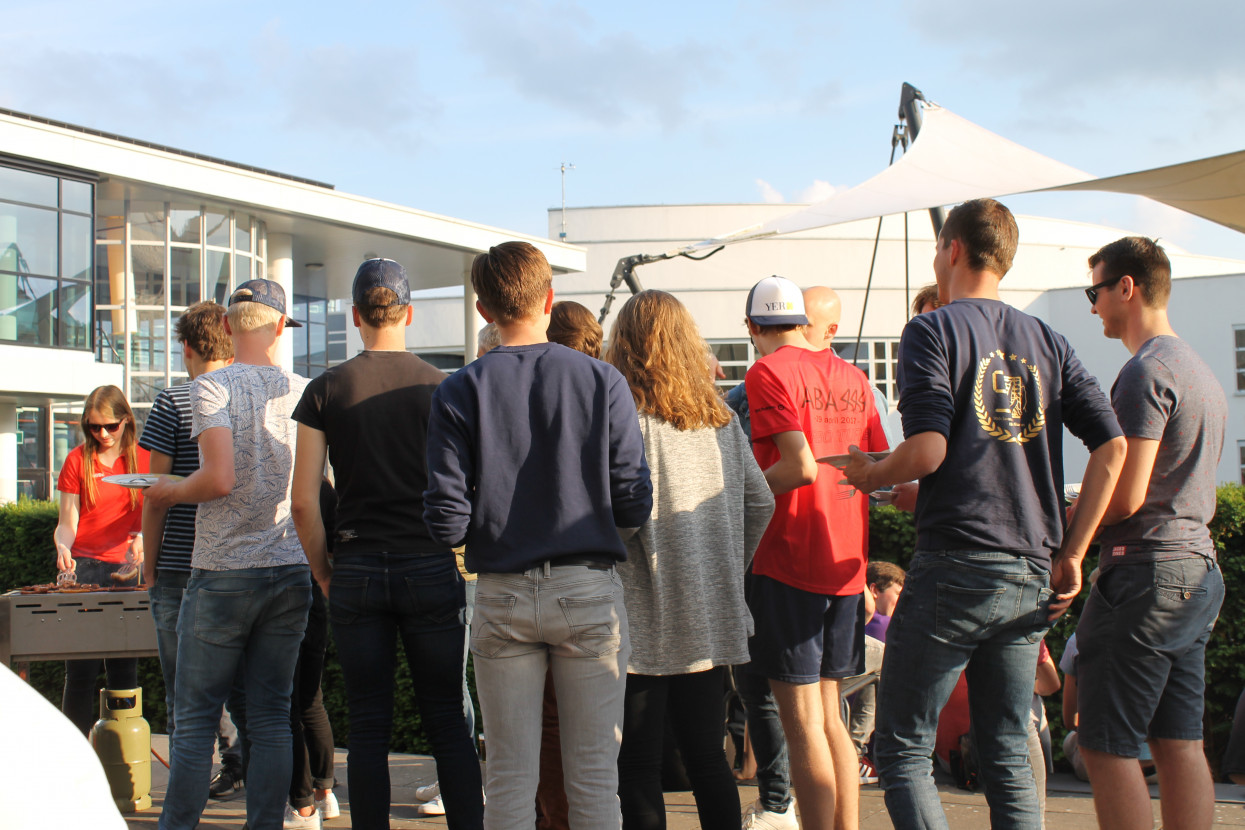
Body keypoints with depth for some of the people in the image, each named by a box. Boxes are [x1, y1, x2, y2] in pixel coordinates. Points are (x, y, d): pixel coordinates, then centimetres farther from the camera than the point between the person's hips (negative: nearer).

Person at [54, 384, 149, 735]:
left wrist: (141, 541, -11)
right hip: (84, 567, -1)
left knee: (124, 666, 2)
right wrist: (63, 546, -17)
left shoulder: (144, 458, 6)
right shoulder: (77, 460, 5)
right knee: (80, 667, -4)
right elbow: (67, 523, 4)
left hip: (127, 567, 1)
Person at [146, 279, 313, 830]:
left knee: (196, 718, 4)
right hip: (292, 572, 4)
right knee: (272, 718, 8)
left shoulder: (211, 388, -8)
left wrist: (170, 492, 0)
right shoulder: (306, 392, 3)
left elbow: (219, 479, -18)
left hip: (223, 573, -4)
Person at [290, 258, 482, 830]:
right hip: (431, 566, -1)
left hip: (357, 569, 1)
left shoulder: (325, 390, 0)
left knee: (368, 727, 7)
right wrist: (457, 554, 9)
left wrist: (323, 572, 9)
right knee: (448, 723, 7)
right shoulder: (439, 386, -2)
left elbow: (304, 501, -2)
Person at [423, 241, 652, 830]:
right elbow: (634, 505, -5)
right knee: (595, 775, 7)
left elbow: (446, 522, -8)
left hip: (502, 597, 0)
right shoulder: (602, 380, -2)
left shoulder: (459, 392, -3)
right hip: (590, 590, 0)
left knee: (509, 778, 9)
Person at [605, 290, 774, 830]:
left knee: (637, 766, 2)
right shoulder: (719, 418, 8)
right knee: (707, 756, 13)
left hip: (643, 618, -6)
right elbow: (760, 504, 9)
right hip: (711, 618, 6)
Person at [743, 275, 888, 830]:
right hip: (844, 563, 7)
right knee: (829, 716, 15)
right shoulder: (852, 377, 12)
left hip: (787, 560, -7)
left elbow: (800, 467, -19)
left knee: (802, 721, -3)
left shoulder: (768, 373, -8)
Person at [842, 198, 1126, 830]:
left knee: (902, 749, 3)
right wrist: (1071, 554, 9)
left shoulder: (933, 330, -3)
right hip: (1032, 576, 6)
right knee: (1008, 757, 13)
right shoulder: (1047, 341, 13)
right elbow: (1112, 449, 5)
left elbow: (928, 450, -17)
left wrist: (869, 474, 3)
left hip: (954, 569, -6)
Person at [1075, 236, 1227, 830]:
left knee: (1105, 747, -5)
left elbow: (1125, 496, -18)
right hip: (1198, 569, 10)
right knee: (1180, 744, 9)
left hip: (1148, 572, -10)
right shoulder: (1202, 372, 18)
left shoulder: (1145, 372, -13)